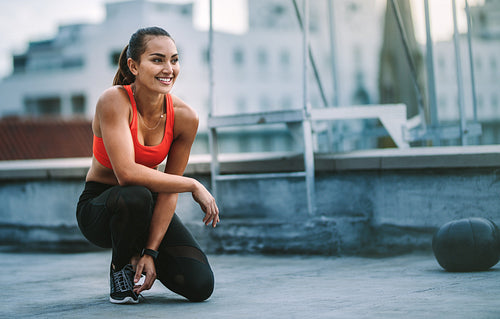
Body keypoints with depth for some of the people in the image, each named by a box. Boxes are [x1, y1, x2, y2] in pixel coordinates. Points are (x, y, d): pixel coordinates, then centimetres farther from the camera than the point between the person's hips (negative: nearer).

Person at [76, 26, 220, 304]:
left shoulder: (185, 117, -13)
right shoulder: (114, 101, -25)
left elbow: (169, 190, -10)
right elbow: (127, 173, -34)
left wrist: (151, 251, -16)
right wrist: (193, 185, -27)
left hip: (148, 207, 4)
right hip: (98, 206, -3)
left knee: (200, 285, -15)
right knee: (136, 196, -40)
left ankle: (139, 254, 18)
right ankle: (120, 265, -6)